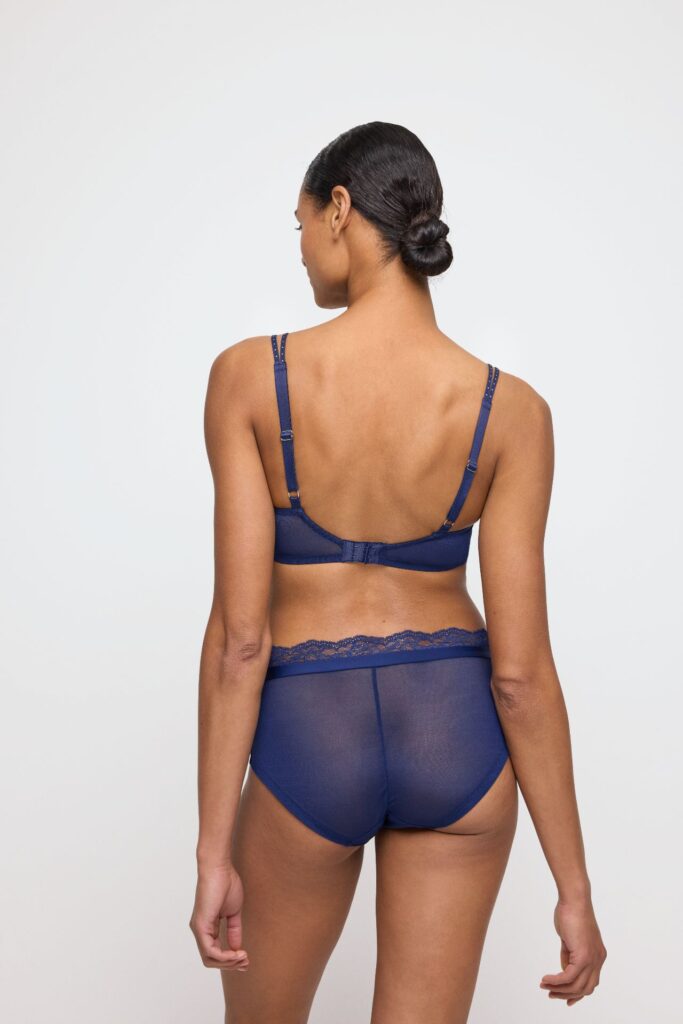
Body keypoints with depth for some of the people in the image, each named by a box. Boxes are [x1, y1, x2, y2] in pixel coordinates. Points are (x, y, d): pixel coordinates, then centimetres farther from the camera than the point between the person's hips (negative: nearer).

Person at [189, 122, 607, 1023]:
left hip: (310, 737, -1)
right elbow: (520, 669, -11)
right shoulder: (510, 409, -10)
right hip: (456, 731, 2)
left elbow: (239, 636, -15)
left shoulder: (251, 376, -14)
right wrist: (574, 888, -1)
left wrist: (215, 854, -6)